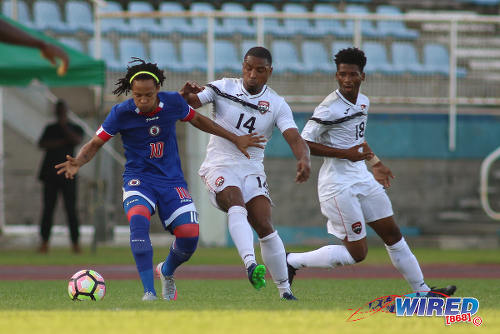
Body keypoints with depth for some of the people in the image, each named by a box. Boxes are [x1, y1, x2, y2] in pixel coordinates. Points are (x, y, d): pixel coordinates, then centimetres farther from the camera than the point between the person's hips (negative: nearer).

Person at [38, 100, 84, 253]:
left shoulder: (76, 129, 11)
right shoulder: (50, 128, 17)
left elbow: (77, 140, -10)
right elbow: (41, 144, 3)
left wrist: (64, 126, -9)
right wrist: (59, 143, -7)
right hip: (50, 173, 2)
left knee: (71, 209, -9)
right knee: (48, 208, -3)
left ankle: (75, 244, -9)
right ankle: (44, 243, -3)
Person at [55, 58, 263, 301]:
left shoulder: (173, 103, -6)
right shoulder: (121, 113, -12)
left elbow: (197, 120, 14)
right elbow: (95, 144, -4)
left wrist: (235, 139, 20)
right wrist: (78, 162, -26)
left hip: (171, 180, 3)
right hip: (138, 178, -2)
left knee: (189, 234, -13)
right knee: (138, 219, -34)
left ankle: (167, 272, 24)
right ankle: (149, 292, -31)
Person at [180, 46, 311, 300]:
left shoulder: (277, 105, 2)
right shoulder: (223, 88, 1)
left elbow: (294, 138, -11)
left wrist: (304, 160, -32)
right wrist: (185, 94, -27)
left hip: (252, 169, 2)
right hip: (220, 165, -2)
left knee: (265, 227, -10)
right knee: (237, 207, -30)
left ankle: (284, 289, -1)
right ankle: (250, 264, -50)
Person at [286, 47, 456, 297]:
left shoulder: (363, 102, 9)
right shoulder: (330, 108, -18)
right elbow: (304, 143, -20)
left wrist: (375, 163, 24)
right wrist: (346, 154, -22)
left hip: (362, 180, 9)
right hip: (338, 185, -9)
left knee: (392, 234, 12)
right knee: (356, 253, -7)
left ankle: (422, 291, 21)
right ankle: (293, 261, 4)